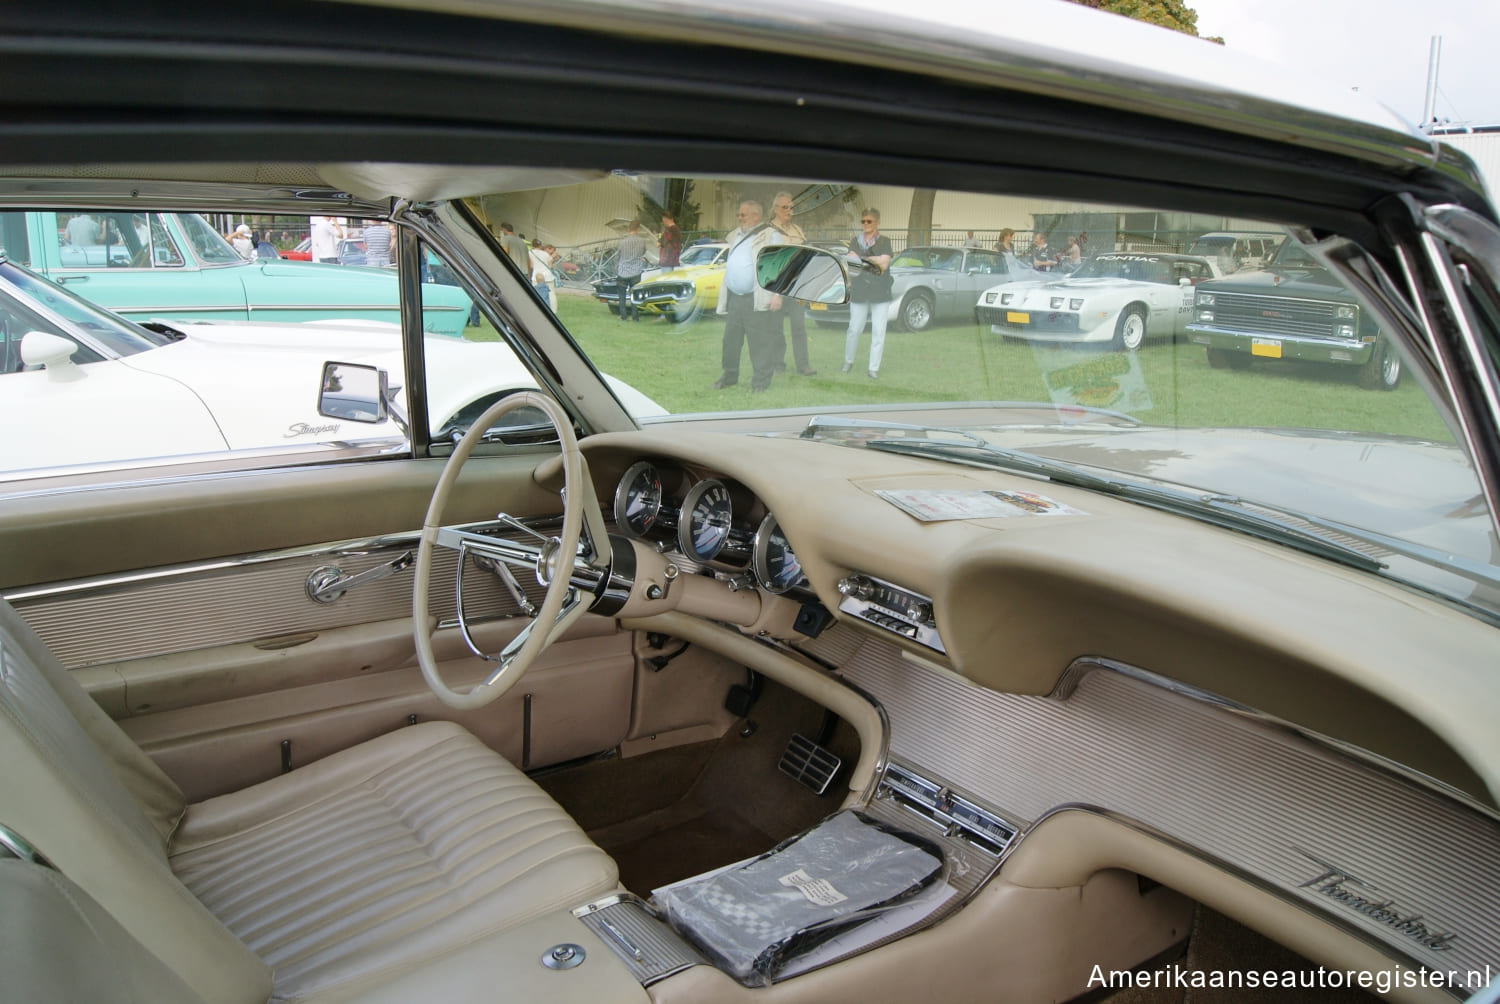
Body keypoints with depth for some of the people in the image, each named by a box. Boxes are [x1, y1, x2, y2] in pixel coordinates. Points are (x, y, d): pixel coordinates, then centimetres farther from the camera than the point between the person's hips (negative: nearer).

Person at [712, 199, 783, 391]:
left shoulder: (771, 236, -3)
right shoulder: (735, 236, 20)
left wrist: (777, 294, -20)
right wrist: (723, 298, 20)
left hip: (758, 300, -7)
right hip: (734, 298, 7)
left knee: (760, 343, -4)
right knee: (730, 340, 12)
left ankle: (760, 382, 3)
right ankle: (729, 376, 24)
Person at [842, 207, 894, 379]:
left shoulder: (884, 241, 3)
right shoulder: (856, 241, 11)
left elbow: (884, 263, -11)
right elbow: (850, 260, -4)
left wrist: (861, 258, -12)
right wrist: (874, 261, -18)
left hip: (880, 293, -1)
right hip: (859, 292, 1)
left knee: (878, 332, -2)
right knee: (854, 329, 2)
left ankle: (874, 368, 5)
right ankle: (848, 361, 23)